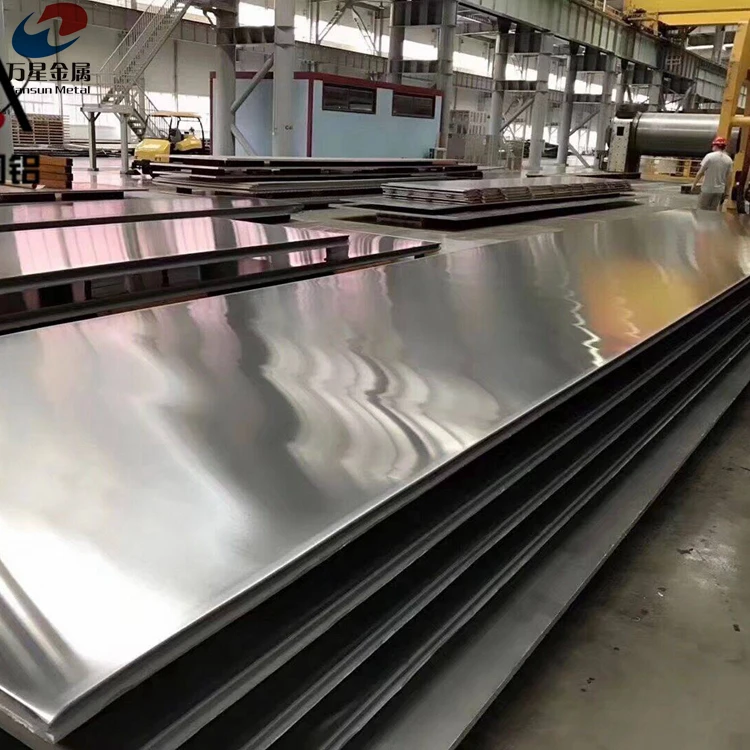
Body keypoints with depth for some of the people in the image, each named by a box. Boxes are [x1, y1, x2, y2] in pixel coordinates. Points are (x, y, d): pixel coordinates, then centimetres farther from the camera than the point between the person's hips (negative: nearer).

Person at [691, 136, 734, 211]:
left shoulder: (709, 156, -10)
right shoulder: (729, 160, 2)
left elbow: (700, 173, -9)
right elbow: (729, 178, 4)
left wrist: (694, 184, 3)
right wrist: (727, 192, 11)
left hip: (707, 189, -4)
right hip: (720, 190, 4)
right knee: (713, 211, 11)